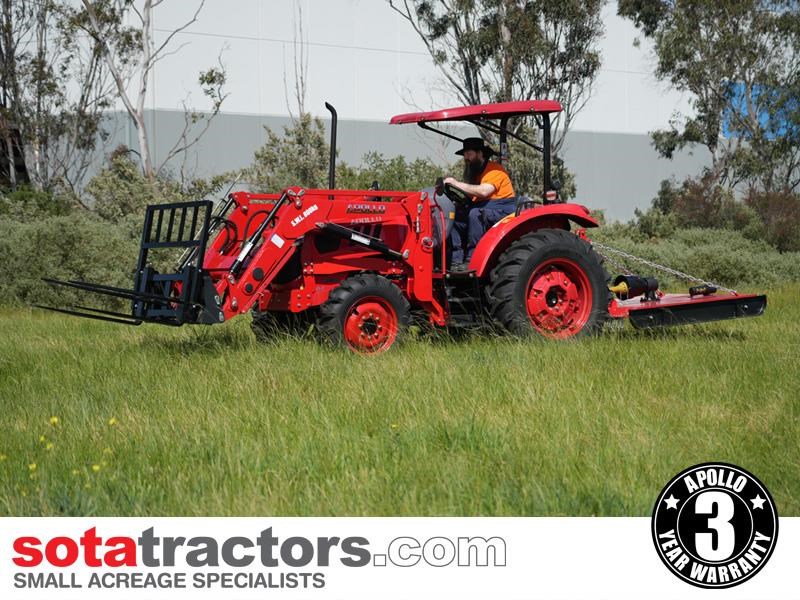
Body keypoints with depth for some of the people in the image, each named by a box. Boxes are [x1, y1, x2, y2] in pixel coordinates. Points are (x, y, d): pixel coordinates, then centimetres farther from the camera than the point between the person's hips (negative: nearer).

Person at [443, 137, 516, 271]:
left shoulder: (495, 170, -8)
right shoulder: (475, 173, 20)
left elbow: (484, 191, -24)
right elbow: (473, 197, 15)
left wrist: (458, 184, -20)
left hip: (502, 210, -8)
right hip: (481, 210, 9)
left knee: (475, 214, -35)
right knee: (456, 218, -11)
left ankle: (471, 261, -32)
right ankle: (457, 261, -18)